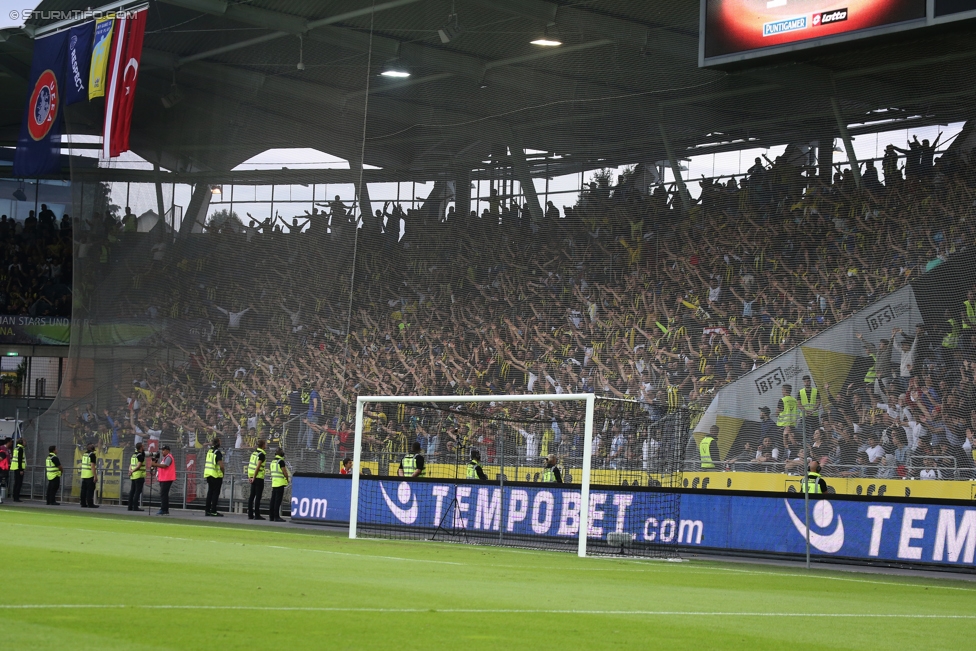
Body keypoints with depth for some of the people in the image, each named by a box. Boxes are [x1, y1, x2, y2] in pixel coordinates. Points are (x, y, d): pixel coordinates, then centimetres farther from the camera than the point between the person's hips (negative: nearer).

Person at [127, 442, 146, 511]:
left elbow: (130, 464, 11)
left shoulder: (133, 454, 14)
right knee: (138, 491, -8)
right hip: (139, 475, -8)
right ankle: (135, 507, -13)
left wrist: (130, 470, -5)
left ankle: (130, 506, 9)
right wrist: (132, 471, -8)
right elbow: (139, 465, -16)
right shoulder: (141, 455, -11)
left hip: (133, 475, 8)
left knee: (132, 491, 9)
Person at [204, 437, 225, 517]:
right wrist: (223, 473, -2)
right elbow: (221, 465, -19)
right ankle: (213, 511, -5)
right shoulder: (218, 452, -13)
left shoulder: (209, 451, 11)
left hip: (208, 474, 7)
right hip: (216, 475, -7)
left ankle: (207, 510, 14)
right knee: (216, 493, -3)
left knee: (210, 492, 13)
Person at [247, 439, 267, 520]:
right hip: (259, 477, -8)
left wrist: (249, 476, 14)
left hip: (253, 477, 8)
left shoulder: (254, 453, 12)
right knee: (258, 497, -4)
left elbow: (249, 465, 12)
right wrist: (254, 477, -15)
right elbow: (258, 466, -18)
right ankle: (257, 515, -4)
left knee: (251, 496, 9)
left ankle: (250, 514, 10)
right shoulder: (261, 454, -12)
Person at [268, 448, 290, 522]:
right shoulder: (281, 461, -11)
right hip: (280, 483, -8)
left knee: (273, 499, 9)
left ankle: (271, 516, 10)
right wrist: (287, 479, 6)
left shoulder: (273, 462, 14)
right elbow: (285, 472, -12)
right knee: (278, 500, -9)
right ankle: (276, 516, -12)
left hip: (274, 483, 8)